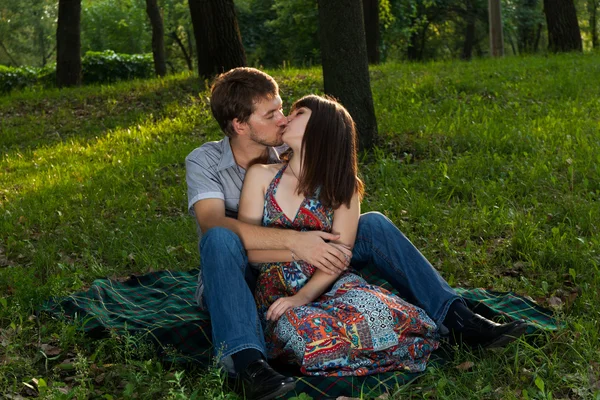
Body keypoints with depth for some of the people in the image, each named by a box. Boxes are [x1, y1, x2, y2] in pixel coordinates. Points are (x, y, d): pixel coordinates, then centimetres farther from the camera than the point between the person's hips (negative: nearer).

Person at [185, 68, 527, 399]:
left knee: (373, 224, -12)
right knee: (220, 239, -37)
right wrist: (292, 241, -40)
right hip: (235, 285, -4)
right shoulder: (204, 162, -12)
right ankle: (249, 363, -48)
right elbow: (212, 224, -31)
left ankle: (456, 317, -18)